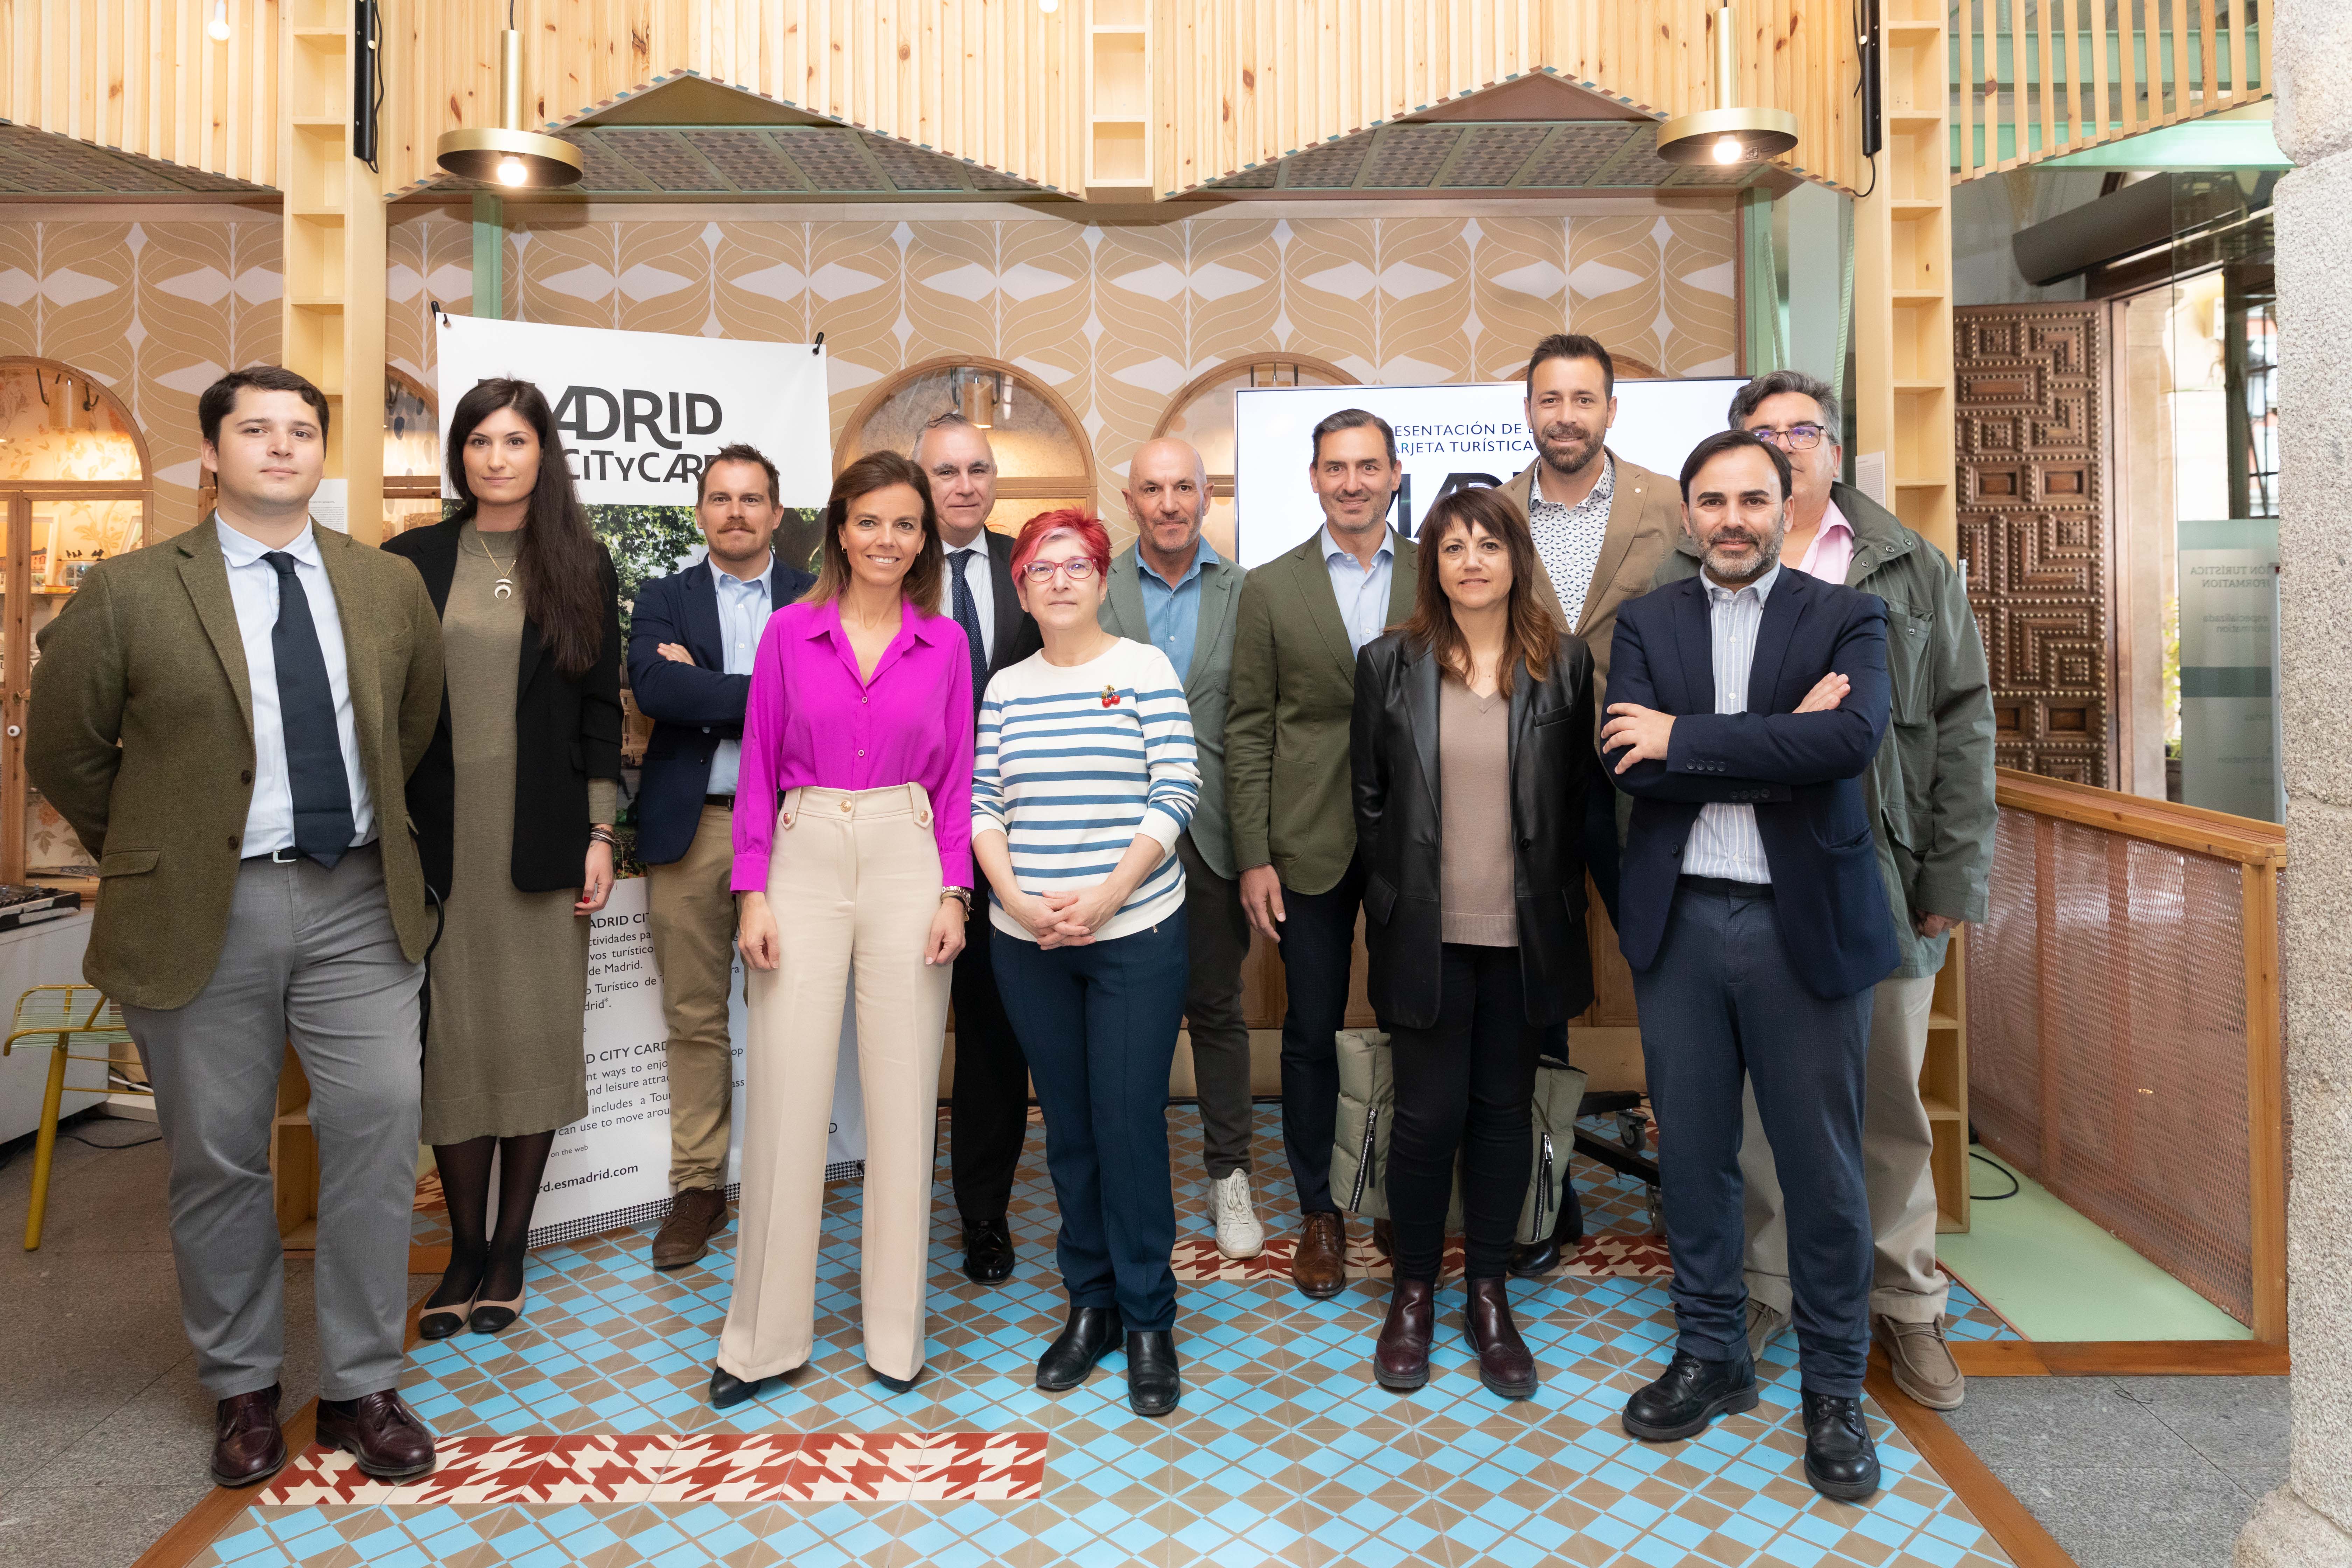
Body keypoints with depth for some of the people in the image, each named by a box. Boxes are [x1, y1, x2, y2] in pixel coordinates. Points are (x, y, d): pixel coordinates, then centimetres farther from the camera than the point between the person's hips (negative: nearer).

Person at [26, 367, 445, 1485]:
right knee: (218, 1157, 8)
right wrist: (145, 852, 10)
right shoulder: (130, 594, -2)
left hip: (357, 901, 2)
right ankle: (241, 1388, 28)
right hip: (204, 911, -2)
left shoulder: (389, 587, 7)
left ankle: (361, 1387, 17)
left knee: (377, 1134, 0)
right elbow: (62, 748, 7)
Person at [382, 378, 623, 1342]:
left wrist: (599, 836, -1)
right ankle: (465, 1247, 18)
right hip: (441, 837, 1)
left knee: (538, 1035, 4)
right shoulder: (411, 561, 7)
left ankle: (511, 1248, 17)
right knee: (451, 1038, 4)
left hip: (544, 839, 0)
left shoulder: (581, 568, 6)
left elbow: (600, 709, 4)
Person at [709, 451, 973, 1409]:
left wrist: (953, 892, -3)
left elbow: (957, 780, 6)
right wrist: (753, 892, -3)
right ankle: (766, 1336, 15)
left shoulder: (944, 644, 5)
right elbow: (758, 768, 4)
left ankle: (895, 1329, 19)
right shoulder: (789, 632, 3)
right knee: (784, 1099, 0)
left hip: (908, 863, 1)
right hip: (806, 861, 0)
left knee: (902, 1100, 5)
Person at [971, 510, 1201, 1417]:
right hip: (1028, 943, 3)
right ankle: (1089, 1303, 25)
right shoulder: (1005, 688, 9)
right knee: (1068, 1127, 11)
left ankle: (1148, 1319, 14)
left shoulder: (1146, 670, -1)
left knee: (1130, 1127, -2)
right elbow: (981, 804, 6)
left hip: (1136, 936, -3)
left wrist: (1107, 897, -16)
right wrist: (1017, 900, -10)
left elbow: (1176, 794, -7)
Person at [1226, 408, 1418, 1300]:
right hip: (1311, 844, 0)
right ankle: (1318, 1212, 24)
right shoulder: (1270, 588, 4)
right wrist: (1254, 858, -5)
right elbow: (1248, 730, 1)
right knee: (1312, 1032, 8)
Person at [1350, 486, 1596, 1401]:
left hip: (1526, 937, 1)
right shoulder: (1390, 664, 2)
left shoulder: (1564, 664, 3)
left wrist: (1560, 910, 3)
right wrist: (1392, 905, 2)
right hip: (1426, 936, -1)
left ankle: (1487, 1292, 26)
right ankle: (1414, 1290, 23)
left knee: (1504, 1109, 10)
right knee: (1428, 1113, 2)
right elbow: (1369, 798, 5)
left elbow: (1580, 799, 6)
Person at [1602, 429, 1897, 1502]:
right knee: (1692, 1153, 13)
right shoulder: (1647, 623, 6)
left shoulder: (1846, 619, 1)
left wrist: (1684, 737, -17)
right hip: (1680, 923, 2)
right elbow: (1629, 763, -9)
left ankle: (1834, 1389, 24)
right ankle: (1711, 1355, 31)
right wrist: (1779, 748, -15)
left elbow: (1853, 739, -19)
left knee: (1822, 1167, 6)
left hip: (1804, 924, -2)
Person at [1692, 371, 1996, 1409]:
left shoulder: (1914, 572, 10)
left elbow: (1964, 727, 6)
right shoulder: (1688, 576, 7)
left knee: (1889, 1105, 10)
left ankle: (1906, 1304, 26)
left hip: (1879, 884, 1)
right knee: (1758, 1097, 7)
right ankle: (1767, 1286, 24)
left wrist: (1954, 878, -1)